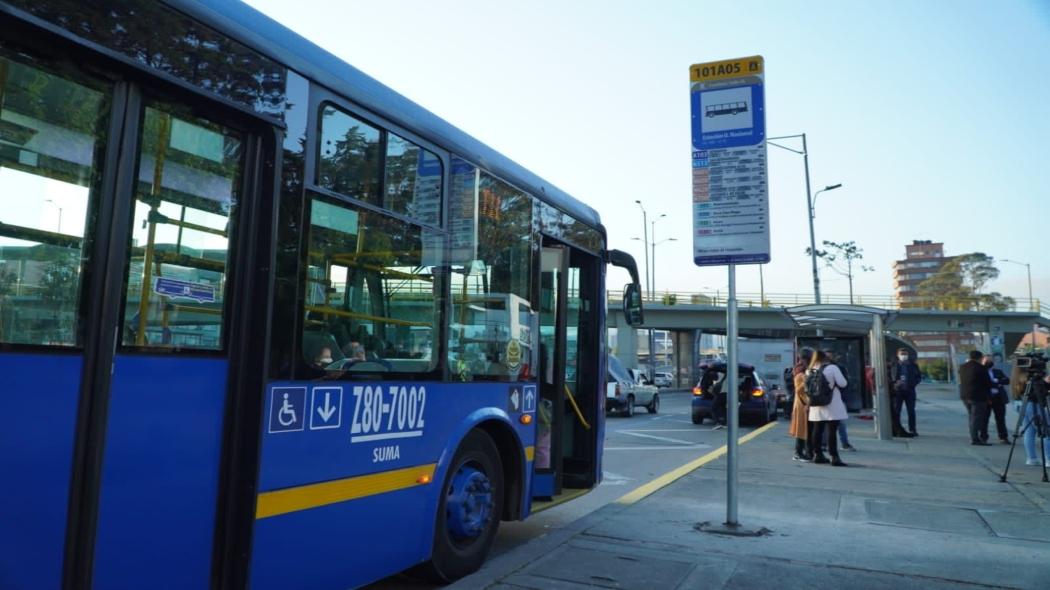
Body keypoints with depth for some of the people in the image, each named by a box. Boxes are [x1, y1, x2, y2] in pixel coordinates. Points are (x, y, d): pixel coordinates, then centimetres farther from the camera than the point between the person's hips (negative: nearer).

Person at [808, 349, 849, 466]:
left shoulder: (810, 371, 6)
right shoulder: (832, 367, -8)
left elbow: (807, 388, 9)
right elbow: (843, 383, -9)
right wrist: (832, 382, 8)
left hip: (817, 406, 5)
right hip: (832, 405, -5)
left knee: (817, 430, 11)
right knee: (832, 431, -6)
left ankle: (817, 454, 18)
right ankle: (834, 457, -7)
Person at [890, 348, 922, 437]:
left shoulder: (913, 365, 5)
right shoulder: (894, 365, 1)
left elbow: (919, 377, 10)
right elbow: (889, 377, 6)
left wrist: (913, 384, -5)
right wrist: (894, 384, -11)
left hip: (909, 391, 1)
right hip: (897, 391, -1)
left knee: (911, 411, 5)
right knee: (896, 411, -1)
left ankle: (912, 430, 12)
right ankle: (897, 430, 6)